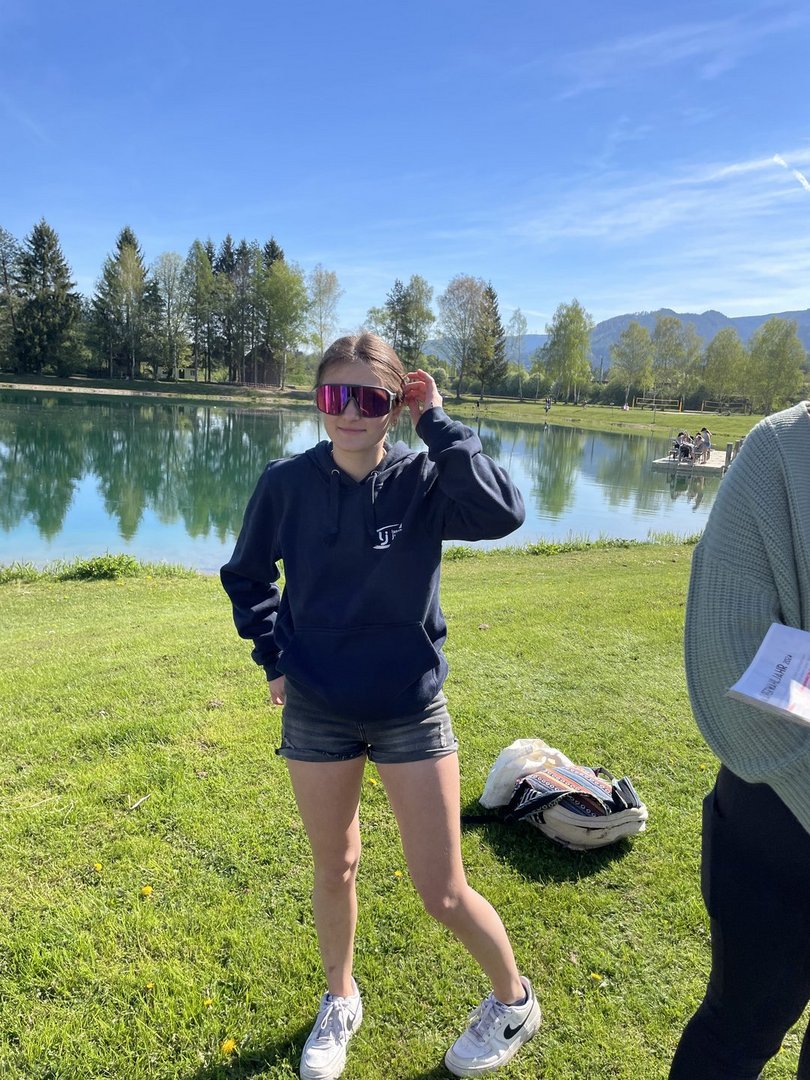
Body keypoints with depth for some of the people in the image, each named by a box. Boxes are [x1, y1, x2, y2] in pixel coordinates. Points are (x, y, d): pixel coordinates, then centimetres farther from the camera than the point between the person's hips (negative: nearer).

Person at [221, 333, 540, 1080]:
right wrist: (274, 657, 0)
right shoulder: (288, 483, -9)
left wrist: (437, 423, -27)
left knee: (443, 892, 7)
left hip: (411, 711, -2)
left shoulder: (423, 480, -13)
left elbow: (502, 514, -33)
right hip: (316, 713, 2)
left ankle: (514, 1000, 38)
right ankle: (340, 1000, 48)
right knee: (335, 870, 20)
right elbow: (246, 577, 7)